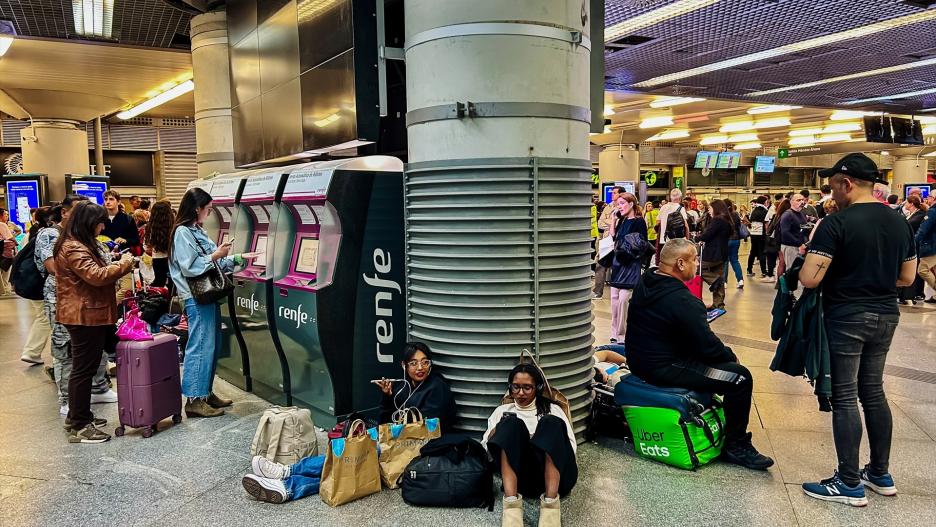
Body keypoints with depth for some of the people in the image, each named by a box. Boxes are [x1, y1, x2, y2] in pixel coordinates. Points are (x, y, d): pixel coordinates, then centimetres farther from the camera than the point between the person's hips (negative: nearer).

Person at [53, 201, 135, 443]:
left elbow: (98, 271, 24)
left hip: (92, 314, 11)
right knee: (83, 369, -5)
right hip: (84, 316, -11)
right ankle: (78, 427, 2)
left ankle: (78, 415, 29)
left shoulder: (83, 244, 16)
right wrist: (123, 264, -15)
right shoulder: (73, 248, -18)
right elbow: (96, 276, -27)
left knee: (86, 367, 18)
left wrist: (118, 264, 9)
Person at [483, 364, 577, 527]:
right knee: (512, 424, -26)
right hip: (518, 475, 0)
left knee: (551, 423, -27)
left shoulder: (552, 409, 22)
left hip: (553, 476, 0)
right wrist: (495, 433, -4)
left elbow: (571, 447, 10)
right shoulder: (502, 411, 24)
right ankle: (511, 505, -40)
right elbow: (484, 452, 15)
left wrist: (544, 439, -7)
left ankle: (550, 505, -39)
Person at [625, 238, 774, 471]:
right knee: (741, 378, -8)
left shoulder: (644, 283, 4)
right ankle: (736, 447, 5)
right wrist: (730, 355, 0)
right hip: (662, 369, -10)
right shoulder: (683, 301, -24)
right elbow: (708, 346, -19)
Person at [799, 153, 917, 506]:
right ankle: (880, 474, 28)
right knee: (874, 392, 17)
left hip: (847, 318, -7)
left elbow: (808, 279, -20)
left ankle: (850, 484, 7)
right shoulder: (900, 223, 6)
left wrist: (835, 273, 1)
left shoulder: (837, 223, -16)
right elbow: (907, 278, 13)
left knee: (845, 398, 0)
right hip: (886, 317, 7)